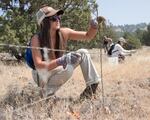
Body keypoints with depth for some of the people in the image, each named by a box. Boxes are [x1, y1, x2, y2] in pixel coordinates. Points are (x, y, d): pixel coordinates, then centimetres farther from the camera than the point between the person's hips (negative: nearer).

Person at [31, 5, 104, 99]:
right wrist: (60, 62, -43)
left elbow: (87, 36, -2)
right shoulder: (37, 39, -23)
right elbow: (38, 65, -29)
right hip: (44, 77, -5)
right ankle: (48, 90, -10)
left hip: (59, 70, 5)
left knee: (83, 53, -8)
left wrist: (94, 27, -25)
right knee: (67, 70, -36)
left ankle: (92, 85, -5)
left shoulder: (63, 33, -10)